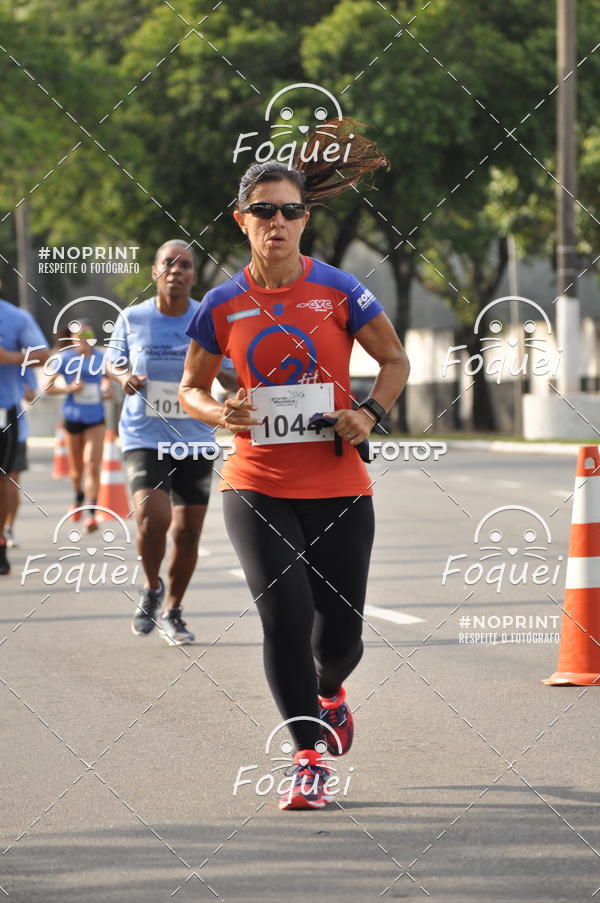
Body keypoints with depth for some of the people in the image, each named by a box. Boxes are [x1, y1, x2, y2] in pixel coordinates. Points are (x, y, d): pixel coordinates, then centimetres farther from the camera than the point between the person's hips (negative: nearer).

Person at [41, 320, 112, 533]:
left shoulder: (100, 357, 4)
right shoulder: (64, 358, -5)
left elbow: (107, 377, 22)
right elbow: (46, 386, -5)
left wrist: (108, 388, 0)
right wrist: (69, 389, -18)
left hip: (95, 419, 0)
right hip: (73, 417, 0)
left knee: (92, 464, -14)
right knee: (76, 467, 12)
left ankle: (90, 513, -16)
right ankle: (78, 496, 44)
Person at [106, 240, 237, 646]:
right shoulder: (133, 319, -2)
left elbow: (231, 380, 4)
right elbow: (113, 362, 14)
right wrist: (124, 377, -9)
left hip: (196, 442, 2)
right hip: (145, 439, -2)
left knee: (188, 533, 6)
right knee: (153, 517, -22)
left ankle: (173, 612, 27)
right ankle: (152, 588, 7)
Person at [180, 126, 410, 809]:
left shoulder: (337, 290, -2)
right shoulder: (222, 306, 1)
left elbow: (395, 360, 9)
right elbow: (190, 387, 13)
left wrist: (369, 413, -9)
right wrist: (218, 413, -9)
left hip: (338, 488, 0)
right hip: (258, 488, 0)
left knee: (339, 632, 4)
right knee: (285, 616, -15)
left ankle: (329, 691, 42)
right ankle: (309, 759, -3)